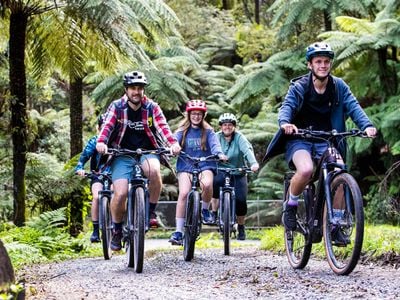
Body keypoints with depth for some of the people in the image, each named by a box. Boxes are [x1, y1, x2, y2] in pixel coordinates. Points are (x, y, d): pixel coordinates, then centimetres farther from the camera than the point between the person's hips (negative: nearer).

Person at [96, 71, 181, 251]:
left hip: (147, 152, 0)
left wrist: (173, 143, -33)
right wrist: (101, 142, -36)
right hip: (122, 155, 0)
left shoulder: (152, 108, 0)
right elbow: (107, 126, -14)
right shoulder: (117, 107, -1)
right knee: (120, 193, -18)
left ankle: (151, 212, -14)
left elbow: (162, 127, -14)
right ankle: (117, 231, 7)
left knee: (154, 170, -35)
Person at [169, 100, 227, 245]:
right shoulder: (182, 131, 9)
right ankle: (178, 231, -16)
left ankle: (205, 209, -1)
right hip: (185, 166, 0)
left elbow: (214, 144, -8)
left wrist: (219, 153, -30)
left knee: (207, 184, -33)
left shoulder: (208, 131, 8)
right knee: (183, 193, -20)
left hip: (204, 165, 0)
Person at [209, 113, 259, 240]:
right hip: (221, 171, 0)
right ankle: (214, 212, -16)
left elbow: (247, 150, -24)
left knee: (241, 201, -12)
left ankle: (241, 227, 14)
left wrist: (253, 163, -42)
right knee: (214, 182, -34)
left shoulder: (239, 137, -8)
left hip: (238, 173, 0)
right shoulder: (217, 137, -2)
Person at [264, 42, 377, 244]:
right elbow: (287, 106, -23)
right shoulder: (299, 87, -8)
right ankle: (290, 205, -6)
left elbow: (353, 106, -13)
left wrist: (367, 125, -33)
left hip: (326, 140, 3)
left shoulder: (339, 86, -1)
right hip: (299, 139, -3)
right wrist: (285, 123, -46)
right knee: (306, 169, -34)